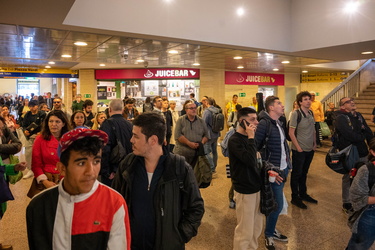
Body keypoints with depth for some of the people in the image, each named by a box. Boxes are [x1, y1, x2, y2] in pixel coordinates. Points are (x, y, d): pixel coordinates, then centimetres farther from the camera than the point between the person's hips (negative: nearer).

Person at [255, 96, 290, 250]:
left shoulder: (278, 123, 10)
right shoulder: (264, 123, -19)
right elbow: (254, 146, -20)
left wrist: (287, 166, 13)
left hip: (283, 168, 8)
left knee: (274, 203, 19)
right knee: (277, 205, 0)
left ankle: (271, 230, 36)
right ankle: (268, 235, 21)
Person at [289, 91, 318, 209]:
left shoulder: (311, 113, 7)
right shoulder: (296, 114, -15)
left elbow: (313, 130, 16)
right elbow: (291, 133, -16)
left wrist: (315, 144, 10)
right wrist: (298, 147, -15)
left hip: (310, 149, 7)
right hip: (299, 150, -7)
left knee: (304, 173, 19)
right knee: (296, 174, 5)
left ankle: (303, 194, 33)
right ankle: (295, 197, 18)